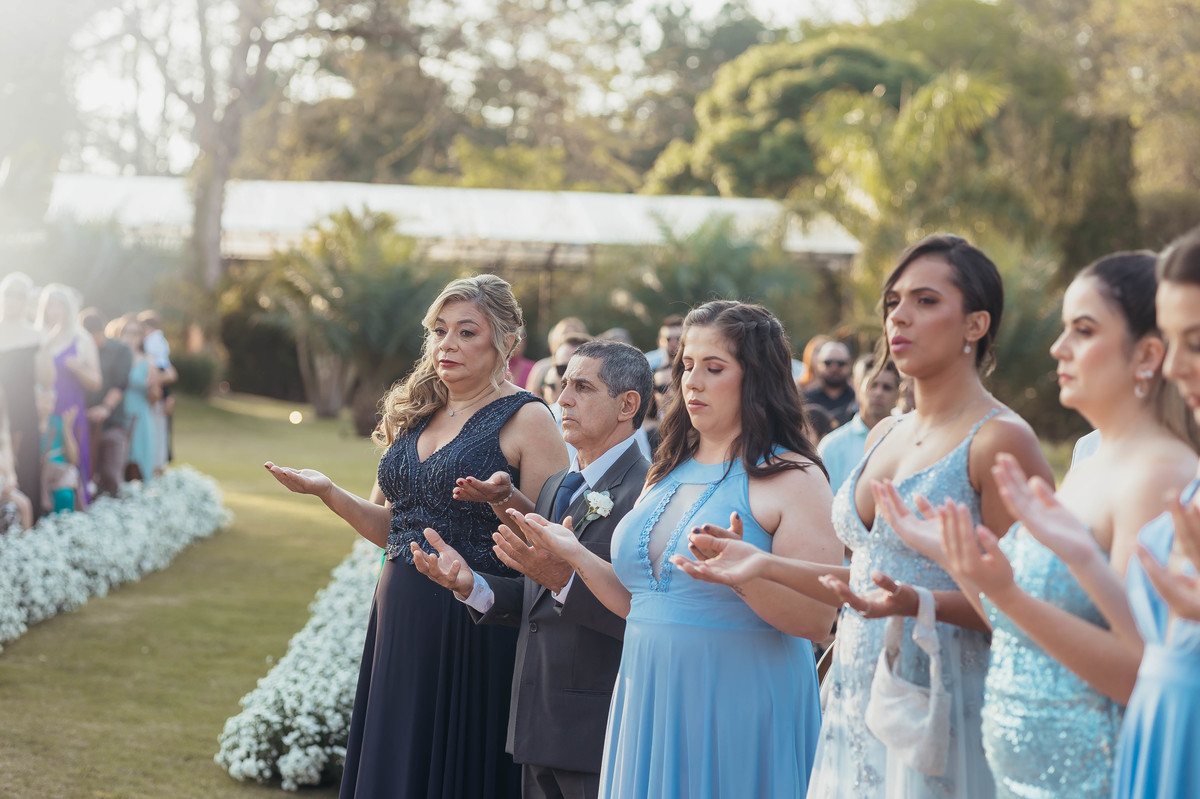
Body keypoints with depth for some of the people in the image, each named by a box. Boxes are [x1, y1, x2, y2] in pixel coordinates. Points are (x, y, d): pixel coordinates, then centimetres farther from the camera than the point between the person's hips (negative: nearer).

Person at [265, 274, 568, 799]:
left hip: (478, 634, -6)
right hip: (402, 623, 6)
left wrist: (505, 504, -28)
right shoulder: (415, 416, 12)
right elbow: (396, 530, 15)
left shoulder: (527, 419, -7)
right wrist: (327, 491, 4)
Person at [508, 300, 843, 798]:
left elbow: (817, 621, -15)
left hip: (737, 714, -6)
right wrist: (577, 556, 4)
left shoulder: (793, 478, -8)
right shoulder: (668, 472, 13)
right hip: (651, 706, 6)